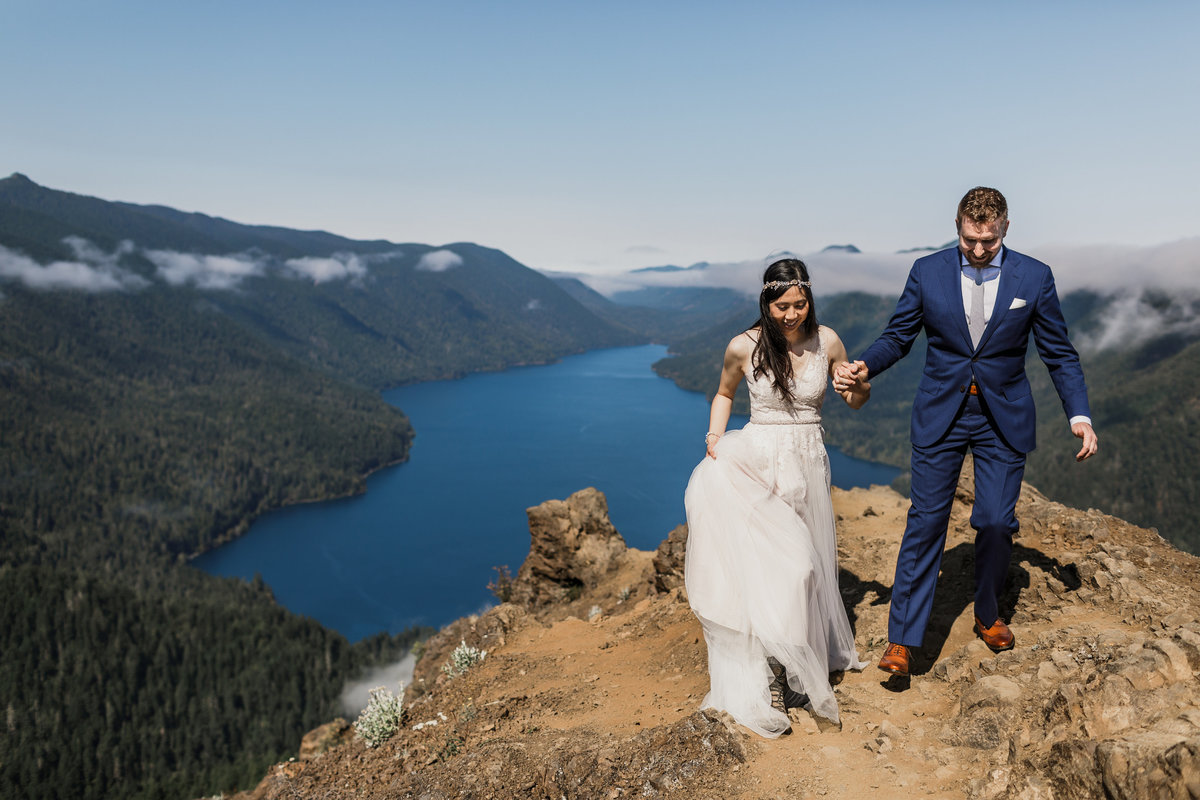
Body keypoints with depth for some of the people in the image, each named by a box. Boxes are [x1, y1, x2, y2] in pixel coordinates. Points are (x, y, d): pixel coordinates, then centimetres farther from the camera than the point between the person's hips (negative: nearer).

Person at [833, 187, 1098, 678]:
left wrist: (1080, 416, -5)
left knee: (996, 523, 3)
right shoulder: (927, 272, -3)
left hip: (1004, 419, 1)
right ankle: (902, 639, 3)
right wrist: (862, 367, -17)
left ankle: (988, 616, 30)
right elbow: (897, 337, 3)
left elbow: (1059, 354, 3)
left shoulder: (1034, 277, -3)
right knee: (925, 522, -2)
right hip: (940, 415, 0)